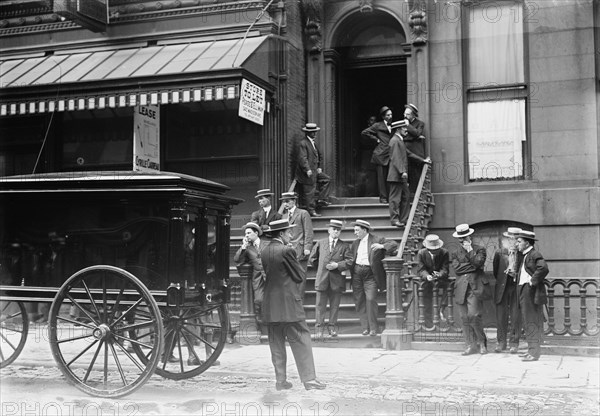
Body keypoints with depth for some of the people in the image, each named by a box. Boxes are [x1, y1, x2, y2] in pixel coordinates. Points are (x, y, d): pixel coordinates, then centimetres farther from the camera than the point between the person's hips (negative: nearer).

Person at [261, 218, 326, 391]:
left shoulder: (264, 251, 8)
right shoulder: (286, 251, -12)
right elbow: (300, 276, -6)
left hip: (270, 306, 7)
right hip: (288, 304, -7)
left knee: (276, 344, 10)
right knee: (301, 341, -1)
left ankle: (280, 380, 13)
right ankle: (309, 379, 0)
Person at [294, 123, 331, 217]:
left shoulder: (313, 142, 16)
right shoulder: (303, 144, -15)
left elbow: (318, 156, 24)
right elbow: (302, 158, -21)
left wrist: (319, 167, 12)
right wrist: (308, 170, -27)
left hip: (314, 171, 10)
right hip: (308, 173, -10)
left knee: (326, 179, 8)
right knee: (310, 192, -5)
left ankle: (321, 200, 9)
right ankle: (311, 211, 2)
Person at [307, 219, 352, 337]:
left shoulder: (344, 246, 7)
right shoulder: (320, 243, 11)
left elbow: (350, 261, -3)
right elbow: (311, 258, 18)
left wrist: (337, 265, -15)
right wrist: (320, 267, 10)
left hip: (337, 280, 0)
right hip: (322, 279, 0)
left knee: (335, 305, 6)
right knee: (320, 305, 2)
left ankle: (332, 328, 15)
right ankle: (319, 328, 8)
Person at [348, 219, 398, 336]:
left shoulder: (377, 240, -2)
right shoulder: (355, 243, 15)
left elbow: (394, 244, -8)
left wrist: (382, 246, -24)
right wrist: (348, 266, 7)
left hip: (370, 274, -5)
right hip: (357, 273, 5)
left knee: (370, 299, -14)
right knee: (359, 301, 3)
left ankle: (373, 328, -3)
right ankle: (365, 327, 13)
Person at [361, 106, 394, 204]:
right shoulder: (378, 125, 4)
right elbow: (364, 133, 3)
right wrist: (376, 139, 1)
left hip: (391, 155, 4)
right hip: (381, 154, -4)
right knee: (382, 176, -2)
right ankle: (383, 197, 3)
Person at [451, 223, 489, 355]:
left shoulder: (479, 250, 9)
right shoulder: (456, 253, 17)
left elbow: (478, 262, -9)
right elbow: (456, 268, 2)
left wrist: (470, 250, -5)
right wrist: (472, 267, -3)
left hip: (475, 287, -4)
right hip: (461, 288, 4)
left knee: (473, 316, -14)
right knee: (464, 318, 2)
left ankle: (482, 343, 4)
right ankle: (471, 345, 9)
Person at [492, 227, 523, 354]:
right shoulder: (500, 252, 1)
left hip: (516, 287, -1)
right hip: (502, 288, 1)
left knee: (515, 317, 2)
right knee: (501, 316, 5)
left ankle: (514, 343, 11)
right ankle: (501, 342, 16)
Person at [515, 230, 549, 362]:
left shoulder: (535, 255, -13)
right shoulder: (525, 256, 17)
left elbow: (543, 268, -29)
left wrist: (533, 281, -21)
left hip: (532, 294, -10)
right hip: (524, 293, 10)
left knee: (532, 323, -7)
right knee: (527, 322, 14)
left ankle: (534, 353, -4)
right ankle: (532, 350, 22)